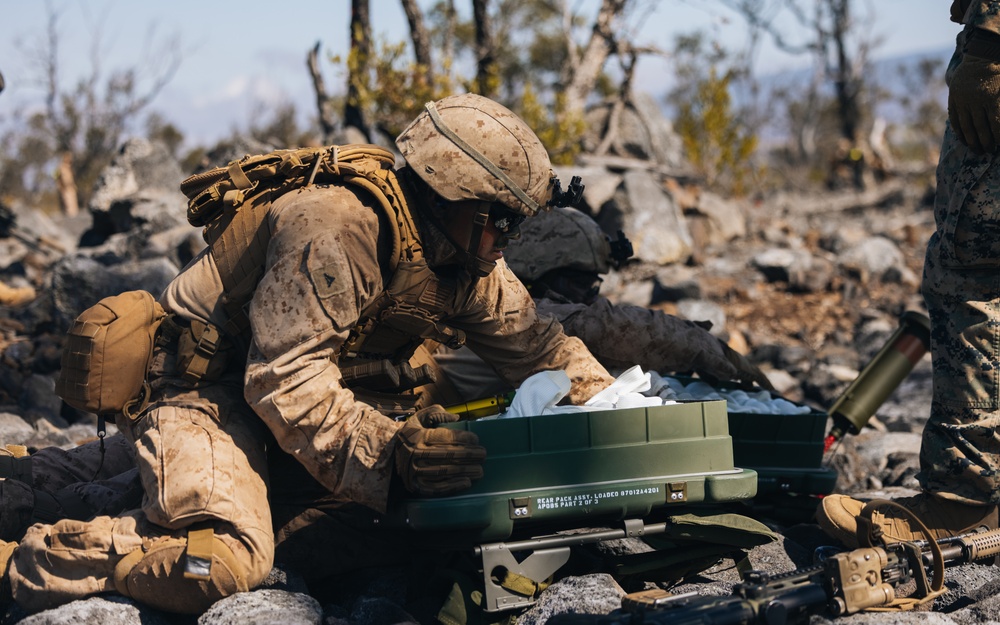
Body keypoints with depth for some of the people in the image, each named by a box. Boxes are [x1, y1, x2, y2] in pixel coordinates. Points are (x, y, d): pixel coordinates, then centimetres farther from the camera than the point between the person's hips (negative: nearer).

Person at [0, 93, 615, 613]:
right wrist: (388, 453, -41)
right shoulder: (335, 227, -27)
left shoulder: (465, 259, 0)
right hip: (206, 388, -10)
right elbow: (285, 381, -31)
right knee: (224, 562, -30)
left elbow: (535, 343, 11)